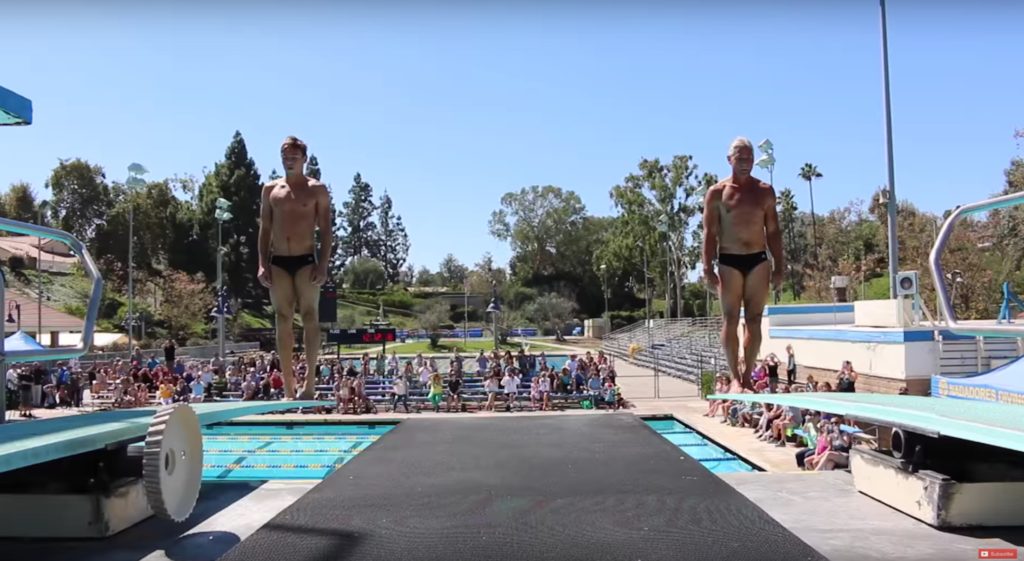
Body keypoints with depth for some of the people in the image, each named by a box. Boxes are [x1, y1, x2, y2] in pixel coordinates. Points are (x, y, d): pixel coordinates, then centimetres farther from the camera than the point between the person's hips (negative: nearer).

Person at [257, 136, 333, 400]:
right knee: (283, 320, 2)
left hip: (306, 260, -2)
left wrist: (323, 265, -10)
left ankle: (310, 379, 0)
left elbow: (326, 231, 0)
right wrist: (262, 264, 1)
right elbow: (265, 229, 11)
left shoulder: (317, 189, 4)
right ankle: (289, 386, 6)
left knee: (309, 317, -5)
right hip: (278, 262, 3)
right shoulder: (270, 189, 12)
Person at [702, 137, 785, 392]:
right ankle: (735, 377, 3)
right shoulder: (717, 192, 2)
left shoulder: (765, 191, 10)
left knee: (754, 321, 1)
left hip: (759, 260, 2)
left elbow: (773, 231, 10)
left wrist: (778, 267, 3)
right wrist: (708, 269, -9)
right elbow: (710, 233, -1)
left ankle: (747, 376, 8)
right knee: (730, 321, -2)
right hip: (729, 261, -2)